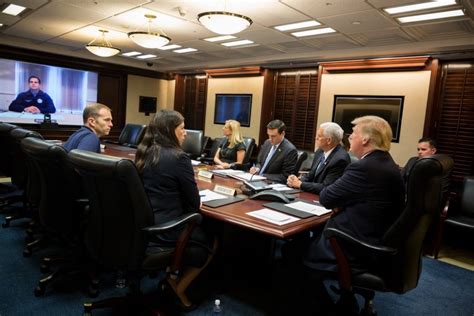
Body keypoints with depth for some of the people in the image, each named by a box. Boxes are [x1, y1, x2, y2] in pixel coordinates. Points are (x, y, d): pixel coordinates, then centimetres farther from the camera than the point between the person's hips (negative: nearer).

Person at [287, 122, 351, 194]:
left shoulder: (340, 159, -21)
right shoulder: (320, 152, 4)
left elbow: (325, 188, -21)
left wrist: (300, 184, -15)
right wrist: (297, 180, -7)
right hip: (313, 196, 7)